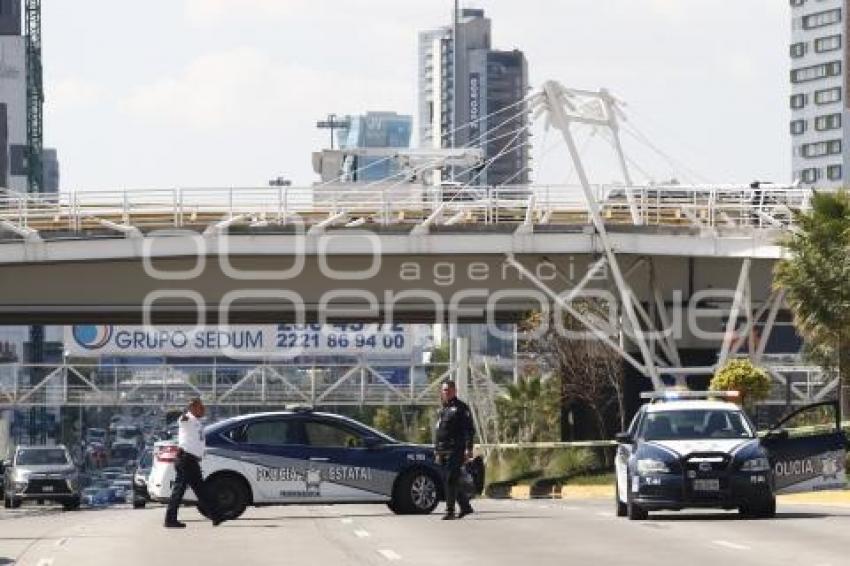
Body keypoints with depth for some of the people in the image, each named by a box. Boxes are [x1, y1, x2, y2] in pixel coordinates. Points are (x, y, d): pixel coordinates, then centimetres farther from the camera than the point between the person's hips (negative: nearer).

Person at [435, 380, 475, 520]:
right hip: (444, 451, 8)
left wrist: (468, 449, -17)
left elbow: (470, 430, -9)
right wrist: (438, 452, 22)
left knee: (451, 481, -13)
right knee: (450, 481, 9)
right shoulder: (443, 410, 21)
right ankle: (466, 507, 20)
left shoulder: (461, 408, -3)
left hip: (456, 451, -8)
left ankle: (450, 511, -13)